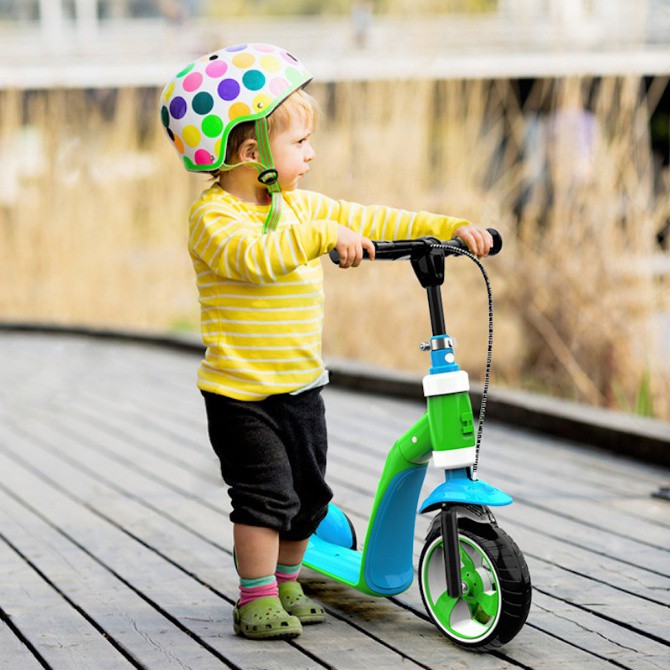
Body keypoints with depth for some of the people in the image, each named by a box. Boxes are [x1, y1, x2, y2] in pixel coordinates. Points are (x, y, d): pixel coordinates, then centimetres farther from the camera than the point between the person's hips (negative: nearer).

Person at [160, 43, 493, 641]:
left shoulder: (302, 207, 7)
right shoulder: (214, 217, -16)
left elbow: (372, 222, 9)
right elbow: (255, 257, -35)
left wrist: (451, 228, 2)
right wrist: (323, 235, -44)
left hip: (302, 385, 8)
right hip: (243, 394, -8)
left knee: (307, 493, 15)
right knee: (266, 494, -10)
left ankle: (285, 582, 32)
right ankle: (257, 599, 2)